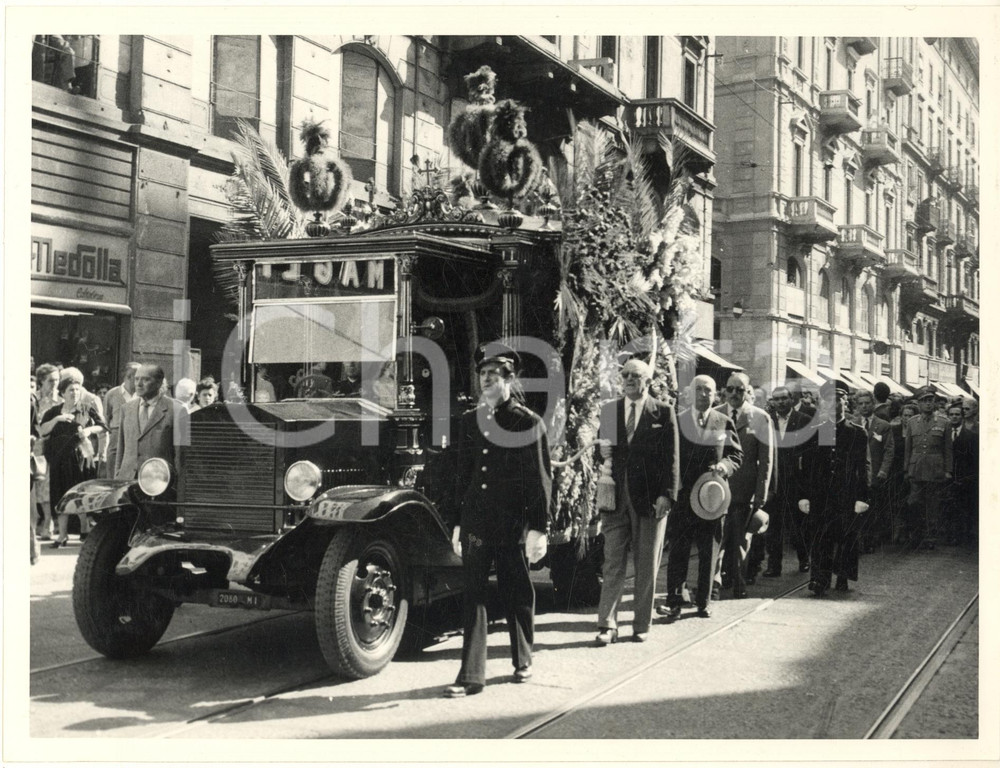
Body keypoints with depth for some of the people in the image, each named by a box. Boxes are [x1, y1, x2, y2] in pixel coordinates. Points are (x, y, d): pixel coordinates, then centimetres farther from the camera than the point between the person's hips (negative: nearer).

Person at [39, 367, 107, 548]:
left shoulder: (87, 409, 4)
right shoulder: (53, 412, 8)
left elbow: (103, 426, 5)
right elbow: (42, 431, -2)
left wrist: (90, 430, -12)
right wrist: (57, 419, -14)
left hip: (83, 457, -1)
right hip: (60, 459, 1)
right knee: (62, 497, 1)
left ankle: (84, 530, 15)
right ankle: (63, 534, 4)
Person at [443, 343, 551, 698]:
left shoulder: (528, 423, -5)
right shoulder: (470, 420, 9)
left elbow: (541, 479, -6)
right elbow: (463, 473, 14)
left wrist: (539, 528, -10)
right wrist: (457, 522, 12)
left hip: (513, 525, -3)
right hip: (476, 522, 4)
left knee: (517, 594, 10)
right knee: (473, 595, 1)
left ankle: (523, 662, 30)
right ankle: (471, 675, 5)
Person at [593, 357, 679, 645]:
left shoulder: (664, 413, 1)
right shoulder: (609, 410, 10)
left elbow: (671, 458, -2)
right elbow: (602, 450, 18)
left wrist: (667, 494, -11)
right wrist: (602, 453, -5)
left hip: (650, 499, -2)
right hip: (616, 498, 2)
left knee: (647, 567, 6)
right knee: (613, 564, 2)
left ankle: (641, 626, 16)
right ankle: (607, 625, 7)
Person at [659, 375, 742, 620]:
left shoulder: (724, 422, 7)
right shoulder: (677, 421, 5)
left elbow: (736, 455, 10)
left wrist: (725, 465, -12)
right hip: (682, 495, -1)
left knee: (708, 551, 6)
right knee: (677, 549, -3)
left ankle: (704, 602, 16)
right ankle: (674, 601, -1)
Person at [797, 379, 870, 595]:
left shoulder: (858, 434, 6)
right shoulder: (814, 432, 9)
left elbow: (864, 469, 4)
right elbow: (805, 467, 7)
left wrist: (862, 498, -4)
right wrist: (803, 496, 0)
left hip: (847, 499, 0)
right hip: (819, 499, 0)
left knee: (845, 540, 3)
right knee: (820, 541, -5)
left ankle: (842, 579, 16)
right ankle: (819, 582, -5)